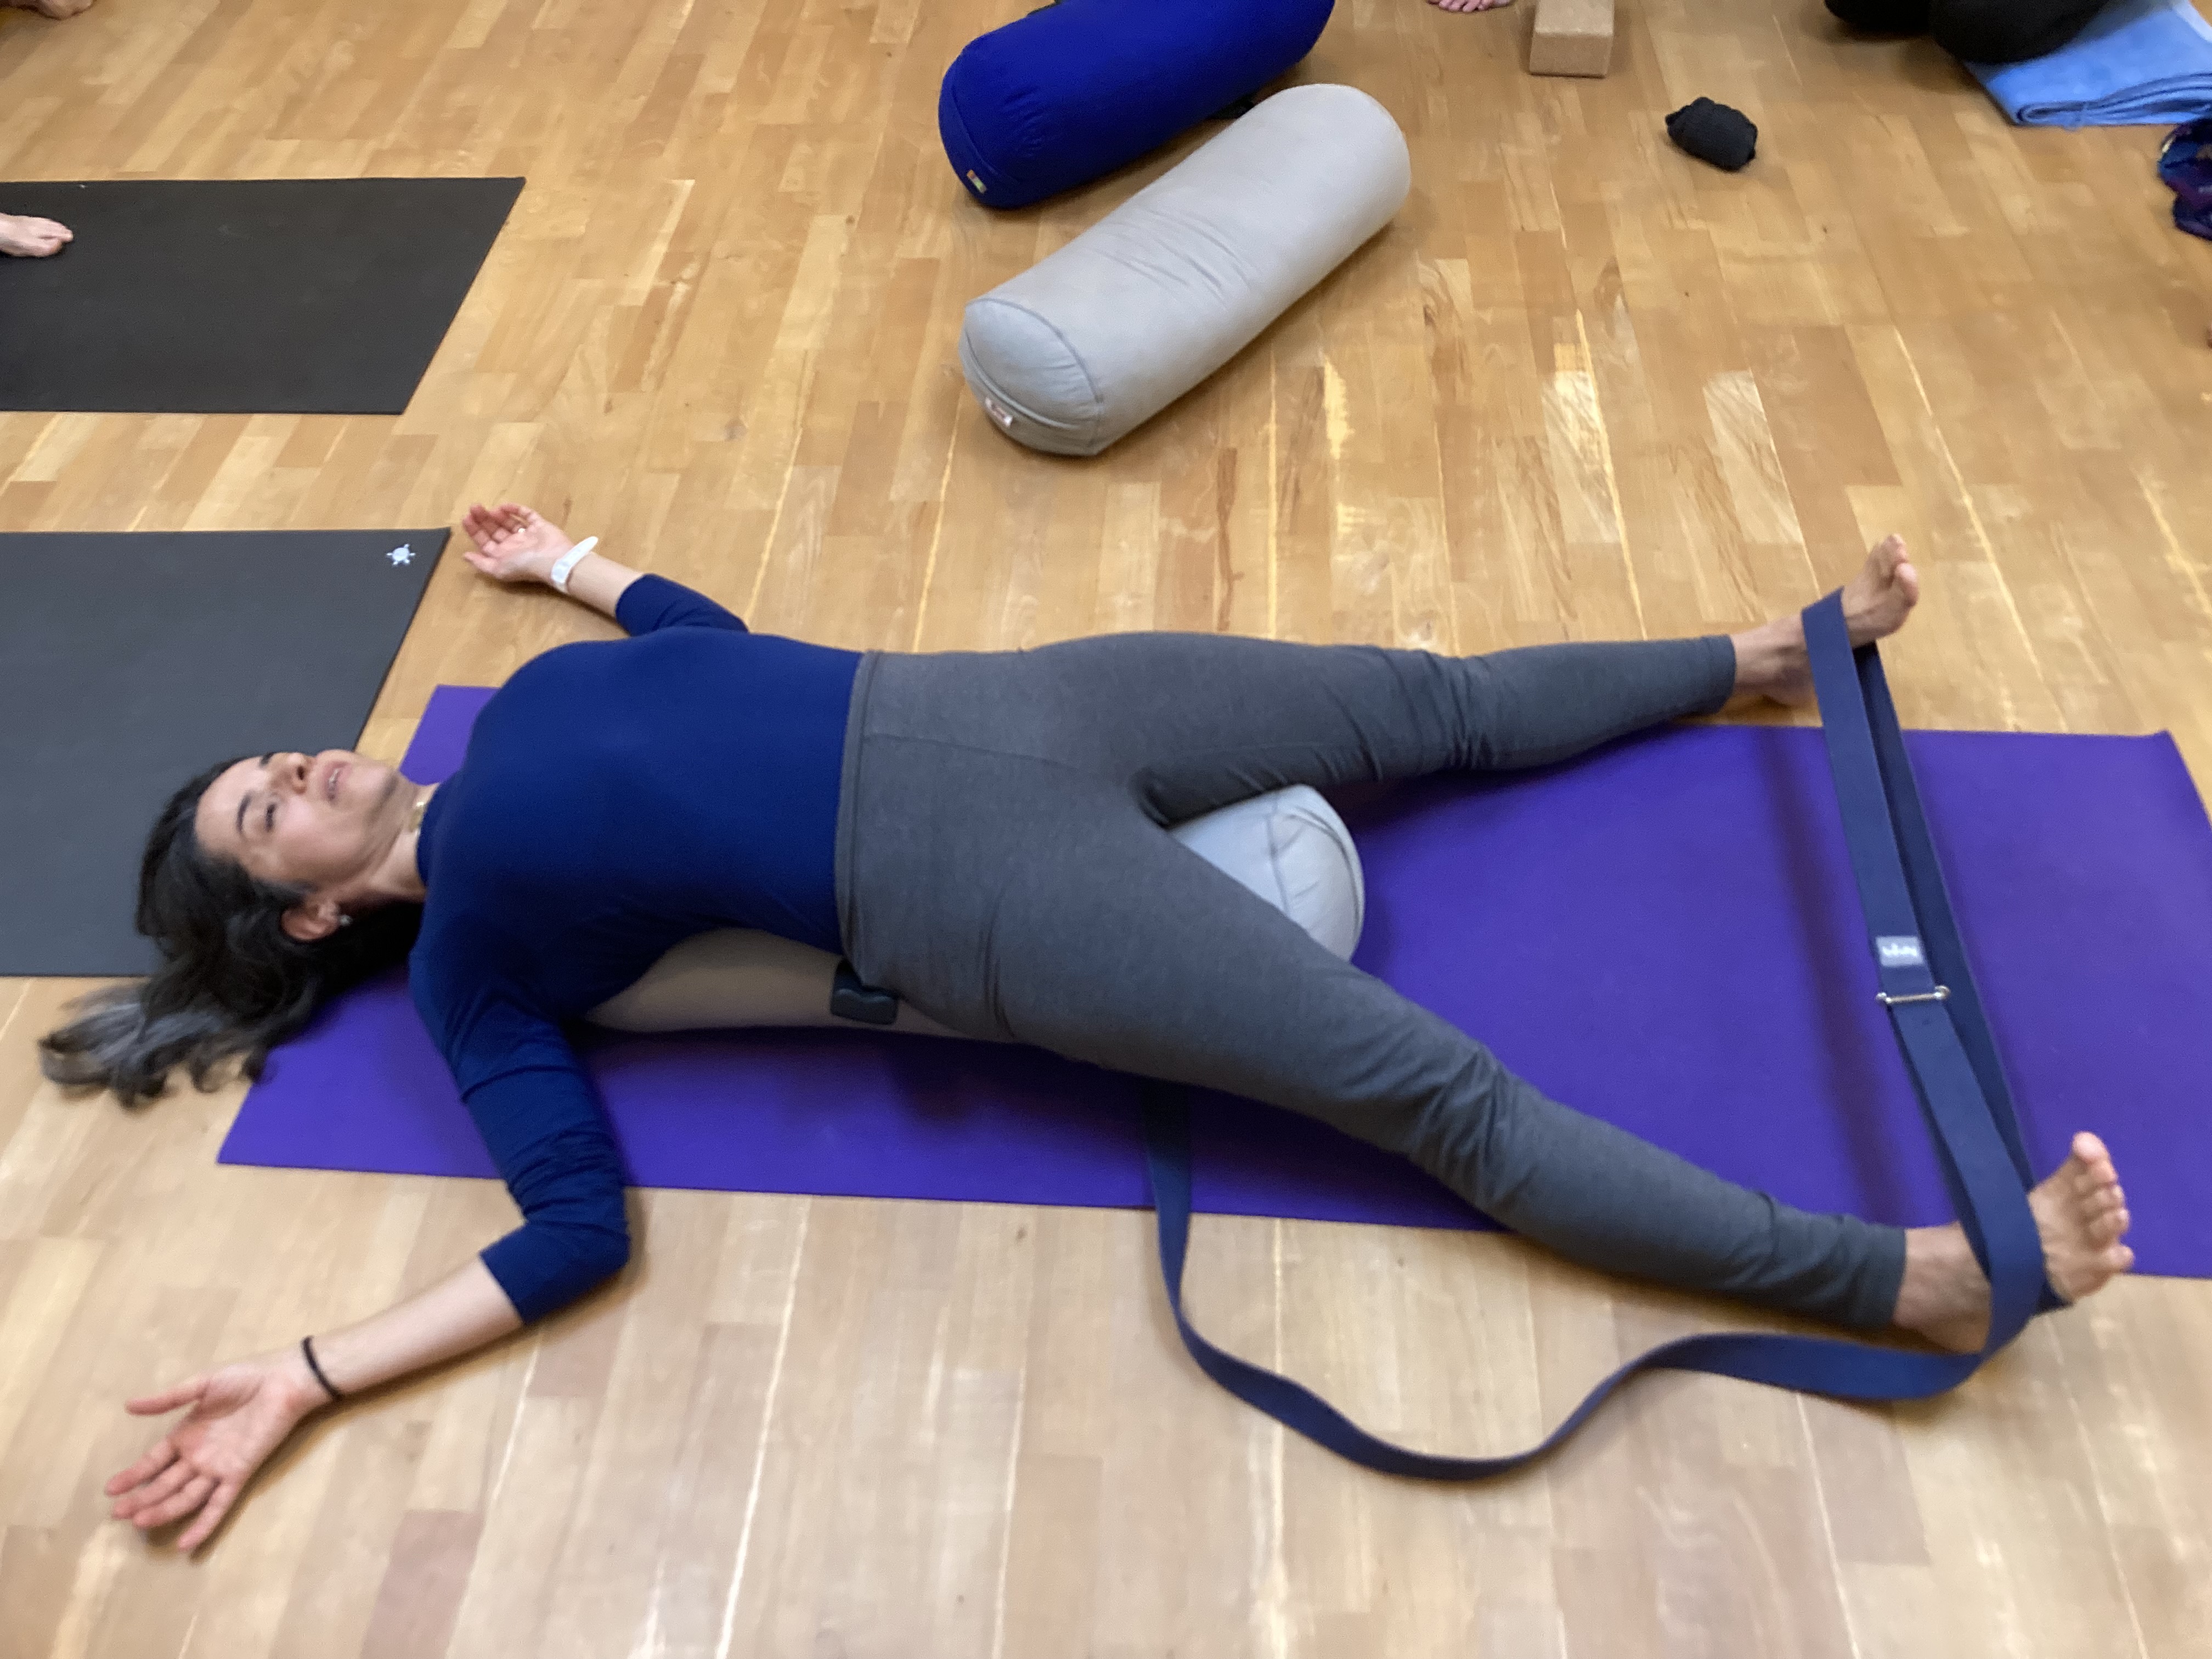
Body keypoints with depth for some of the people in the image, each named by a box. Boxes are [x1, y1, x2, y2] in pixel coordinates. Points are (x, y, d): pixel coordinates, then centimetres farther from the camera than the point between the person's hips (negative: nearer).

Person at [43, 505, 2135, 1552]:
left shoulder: (528, 702, 18)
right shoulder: (465, 960, 2)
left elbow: (706, 638, 33)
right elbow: (579, 1228, -6)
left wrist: (574, 563, 40)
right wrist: (309, 1373, -11)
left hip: (979, 707, 7)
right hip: (986, 892, -6)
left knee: (1435, 700, 11)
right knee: (1443, 1092, -14)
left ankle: (1773, 653, 31)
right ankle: (1927, 1275, -10)